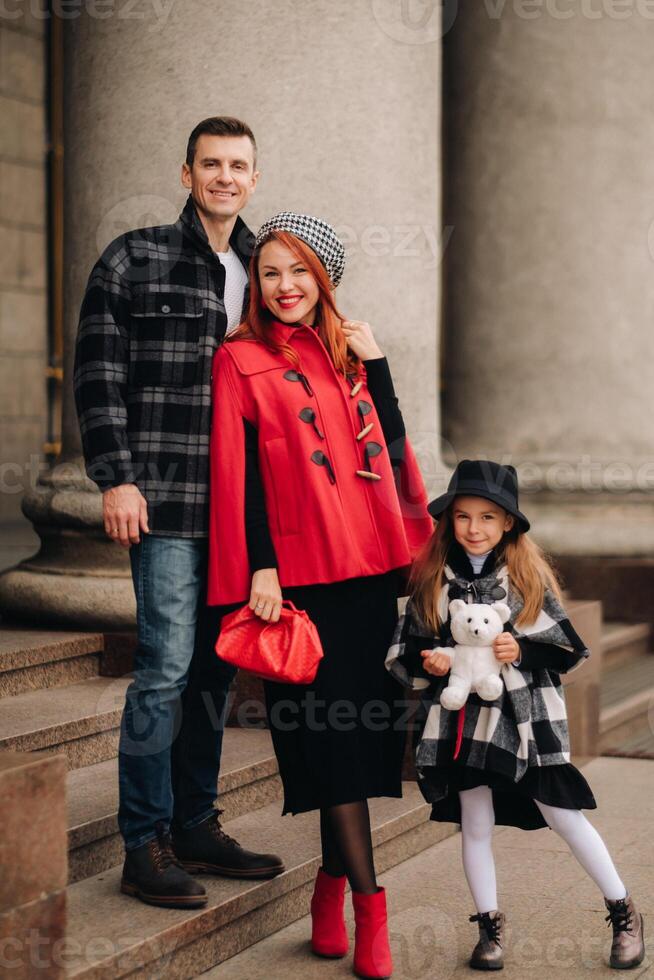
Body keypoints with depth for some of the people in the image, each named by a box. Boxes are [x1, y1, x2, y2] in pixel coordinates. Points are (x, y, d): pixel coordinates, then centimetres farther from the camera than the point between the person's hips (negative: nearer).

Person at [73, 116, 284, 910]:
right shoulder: (134, 262, 1)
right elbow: (98, 375, -3)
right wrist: (115, 478, -11)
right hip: (167, 501, -5)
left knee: (217, 665, 10)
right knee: (167, 666, -8)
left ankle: (196, 824, 21)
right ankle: (145, 844, 1)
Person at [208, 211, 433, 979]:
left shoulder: (347, 353, 16)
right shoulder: (240, 361, 2)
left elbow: (389, 445, 9)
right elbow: (238, 474, -5)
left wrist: (373, 361, 3)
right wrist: (260, 569, -12)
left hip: (368, 562, 5)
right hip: (302, 566, -5)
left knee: (358, 724, 6)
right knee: (332, 730, -7)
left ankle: (332, 886, 19)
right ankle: (368, 910, -6)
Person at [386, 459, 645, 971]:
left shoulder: (528, 577, -2)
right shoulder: (431, 581, 2)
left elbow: (568, 649, -1)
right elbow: (401, 654, 5)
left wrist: (522, 650, -17)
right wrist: (427, 662, -15)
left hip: (526, 715, -2)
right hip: (462, 719, 2)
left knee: (564, 815, 2)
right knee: (475, 826, 9)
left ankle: (624, 912, 18)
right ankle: (490, 926, 25)